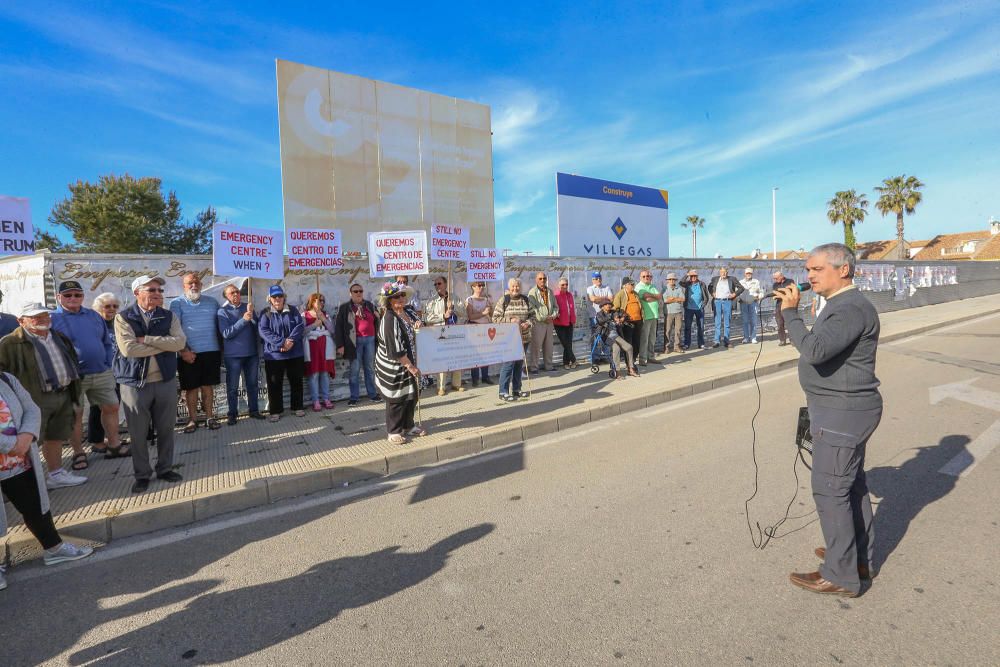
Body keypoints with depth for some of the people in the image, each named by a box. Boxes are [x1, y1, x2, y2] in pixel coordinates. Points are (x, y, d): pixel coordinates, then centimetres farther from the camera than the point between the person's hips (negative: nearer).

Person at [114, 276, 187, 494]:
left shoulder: (169, 316, 5)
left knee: (166, 429, 11)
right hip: (135, 383, -2)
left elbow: (180, 342, -10)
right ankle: (142, 475, 22)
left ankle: (165, 468, 26)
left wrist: (147, 339, -15)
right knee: (138, 433, 7)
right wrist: (165, 344, -12)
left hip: (166, 381, 3)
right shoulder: (123, 318, -4)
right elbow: (128, 348, -18)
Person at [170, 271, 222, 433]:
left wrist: (221, 349, 11)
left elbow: (219, 326, 15)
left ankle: (210, 417, 16)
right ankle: (193, 419, 16)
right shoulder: (177, 303, -1)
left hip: (211, 352, 2)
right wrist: (184, 351, -14)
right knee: (191, 387, 5)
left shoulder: (212, 302, 9)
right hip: (189, 353, -2)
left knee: (208, 385, 8)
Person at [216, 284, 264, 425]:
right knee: (232, 386, 5)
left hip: (252, 352, 4)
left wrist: (251, 315, -17)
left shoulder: (248, 307, 6)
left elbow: (257, 326, 3)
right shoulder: (222, 311, -5)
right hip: (233, 354, -3)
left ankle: (254, 410, 22)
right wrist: (243, 320, -22)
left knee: (253, 383, 11)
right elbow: (226, 334, -15)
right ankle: (232, 414, 15)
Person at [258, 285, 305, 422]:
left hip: (295, 353, 2)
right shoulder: (265, 313, 1)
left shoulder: (293, 310, 6)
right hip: (274, 355, -1)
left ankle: (297, 407, 21)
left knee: (296, 381, 9)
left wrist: (291, 340, -21)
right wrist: (281, 342, -23)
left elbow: (300, 326, -5)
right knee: (274, 384, 3)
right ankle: (276, 411, 13)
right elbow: (263, 331, -12)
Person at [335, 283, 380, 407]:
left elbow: (376, 322, 18)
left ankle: (372, 393, 21)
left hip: (370, 339, 3)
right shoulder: (344, 307, -1)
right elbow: (338, 327, -3)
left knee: (370, 368, 11)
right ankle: (354, 397, 10)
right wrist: (340, 345, -9)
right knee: (355, 370, 2)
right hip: (355, 341, -3)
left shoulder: (370, 305, 11)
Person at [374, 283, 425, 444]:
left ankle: (408, 426, 33)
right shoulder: (390, 319, -21)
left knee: (412, 395, 15)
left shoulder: (404, 314, 6)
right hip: (393, 367, -8)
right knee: (396, 400, 4)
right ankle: (394, 432, 20)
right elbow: (395, 349, -23)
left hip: (406, 363, 8)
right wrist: (410, 366, -18)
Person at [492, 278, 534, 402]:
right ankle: (503, 392, -2)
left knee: (519, 364, 12)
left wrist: (528, 323, -9)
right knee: (508, 364, -9)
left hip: (524, 338, 5)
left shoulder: (526, 300, 8)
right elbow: (495, 318, -7)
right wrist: (510, 320, -17)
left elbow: (533, 315, 12)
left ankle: (516, 389, 25)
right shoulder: (503, 301, -4)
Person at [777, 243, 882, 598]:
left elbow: (813, 350, -33)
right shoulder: (841, 304, 13)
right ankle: (861, 558, 34)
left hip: (842, 413, -11)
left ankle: (841, 575, 9)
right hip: (846, 410, 11)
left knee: (830, 490, -3)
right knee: (851, 483, 19)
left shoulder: (852, 308, -21)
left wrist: (790, 312, -23)